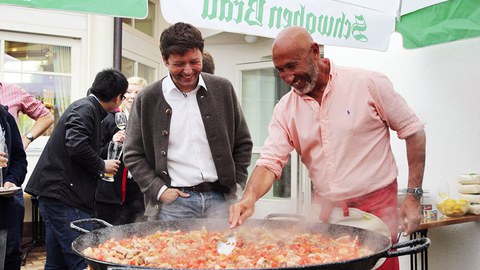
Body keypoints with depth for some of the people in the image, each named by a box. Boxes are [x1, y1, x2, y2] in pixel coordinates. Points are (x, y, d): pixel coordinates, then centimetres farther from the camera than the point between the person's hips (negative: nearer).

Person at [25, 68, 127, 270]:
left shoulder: (86, 107, 20)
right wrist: (102, 166, -10)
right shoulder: (85, 109, -11)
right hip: (63, 195, -11)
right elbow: (77, 146, -24)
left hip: (54, 193, 11)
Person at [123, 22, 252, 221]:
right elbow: (132, 154, 5)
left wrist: (236, 183, 4)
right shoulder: (147, 99, 1)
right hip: (173, 202, -1)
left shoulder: (223, 89, 6)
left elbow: (243, 143, 13)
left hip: (220, 200, 2)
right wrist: (159, 190, -4)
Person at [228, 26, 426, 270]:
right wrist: (250, 197, -24)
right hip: (326, 213, 3)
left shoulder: (369, 84, -10)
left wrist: (413, 196, -6)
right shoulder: (285, 109, 1)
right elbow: (270, 162, -3)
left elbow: (413, 131, -4)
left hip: (376, 208, -3)